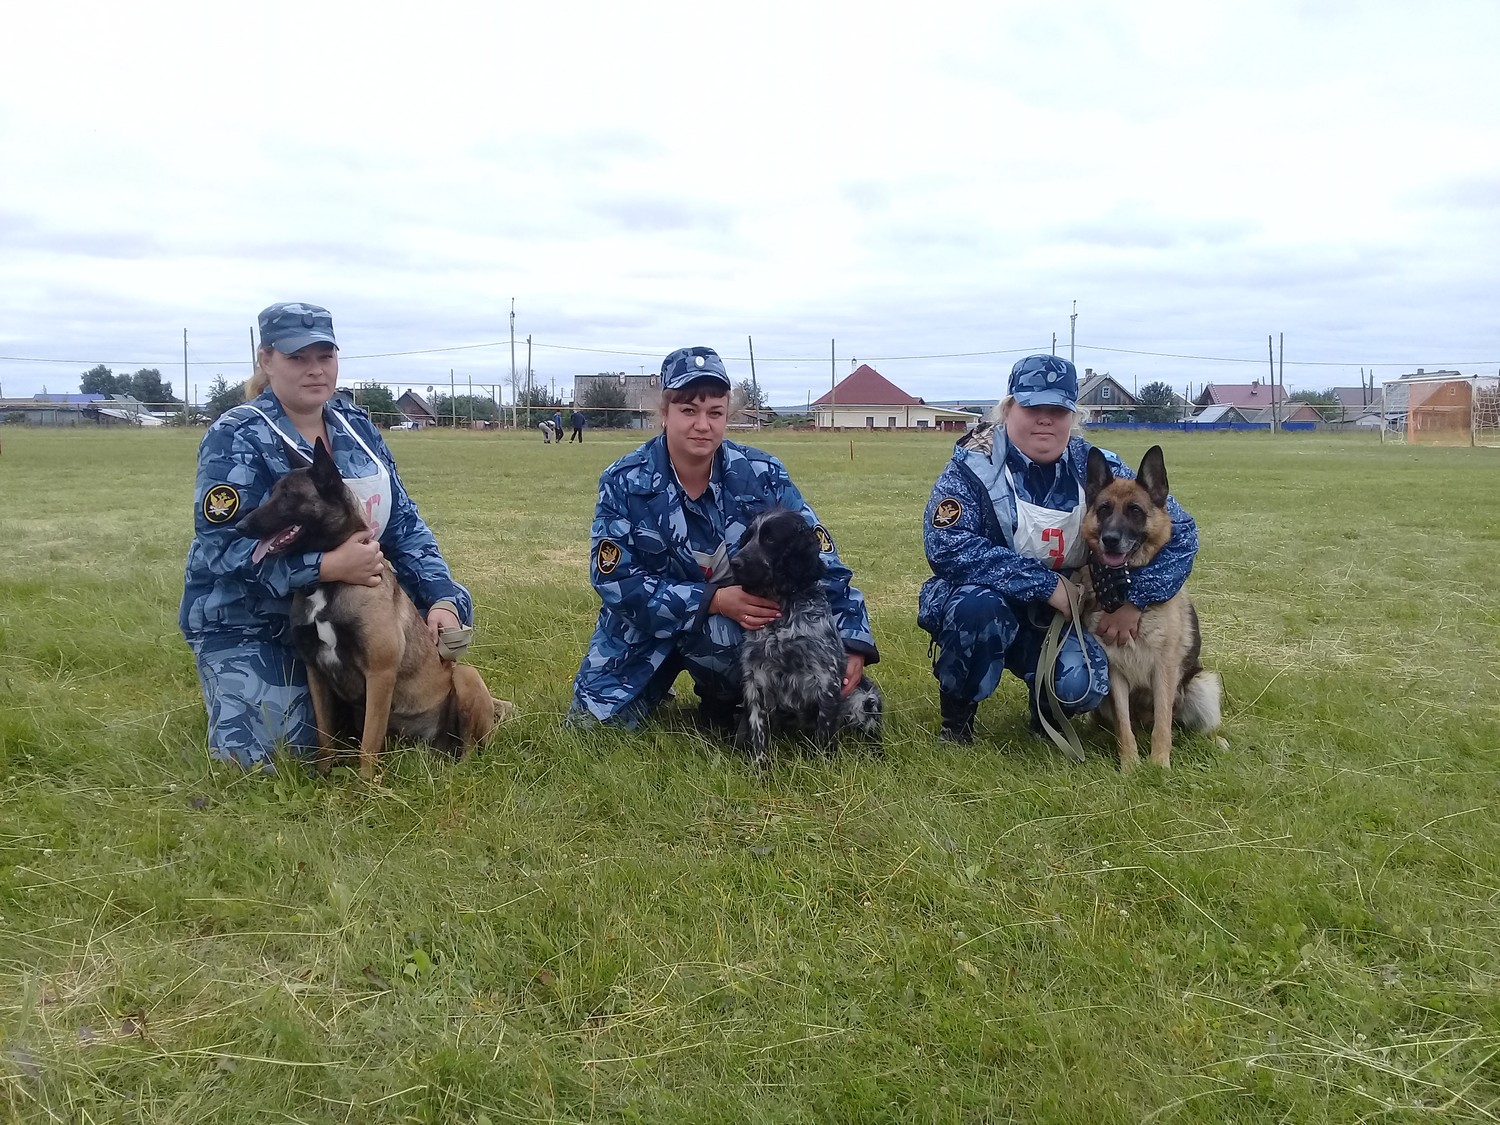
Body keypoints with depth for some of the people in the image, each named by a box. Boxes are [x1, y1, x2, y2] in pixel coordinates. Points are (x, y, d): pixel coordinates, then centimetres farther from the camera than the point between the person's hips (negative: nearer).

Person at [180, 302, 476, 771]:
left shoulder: (357, 428, 2)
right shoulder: (238, 437, -16)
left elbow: (402, 522, 2)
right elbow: (223, 546, -26)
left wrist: (442, 599, -12)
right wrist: (329, 565, -35)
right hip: (247, 624, -5)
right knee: (253, 766, -13)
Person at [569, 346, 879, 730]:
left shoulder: (762, 475, -14)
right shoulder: (625, 482, -16)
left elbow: (820, 559, -10)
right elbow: (615, 580, -20)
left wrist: (852, 642, -21)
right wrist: (714, 599, -31)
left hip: (740, 625, -1)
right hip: (643, 628, 1)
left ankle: (722, 700, 2)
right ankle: (655, 691, 29)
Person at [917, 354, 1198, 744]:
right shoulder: (975, 467, -17)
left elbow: (1179, 530, -3)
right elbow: (945, 546, -32)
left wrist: (1136, 600, -14)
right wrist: (1044, 583, -30)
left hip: (1059, 615, 3)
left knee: (1081, 686, -27)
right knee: (977, 607, -37)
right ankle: (956, 718, -9)